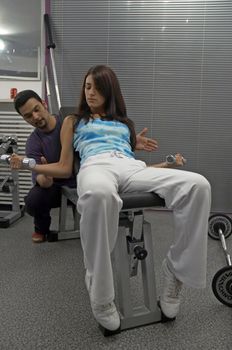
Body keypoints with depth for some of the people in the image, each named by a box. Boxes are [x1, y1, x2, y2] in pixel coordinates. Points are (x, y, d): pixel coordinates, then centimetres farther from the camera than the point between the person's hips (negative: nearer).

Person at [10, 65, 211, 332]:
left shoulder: (124, 122, 35)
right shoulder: (73, 121, 29)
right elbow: (65, 168, 21)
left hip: (132, 167, 3)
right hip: (96, 166, -3)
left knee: (198, 185, -26)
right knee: (98, 194, -46)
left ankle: (175, 270, -11)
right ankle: (99, 293, -26)